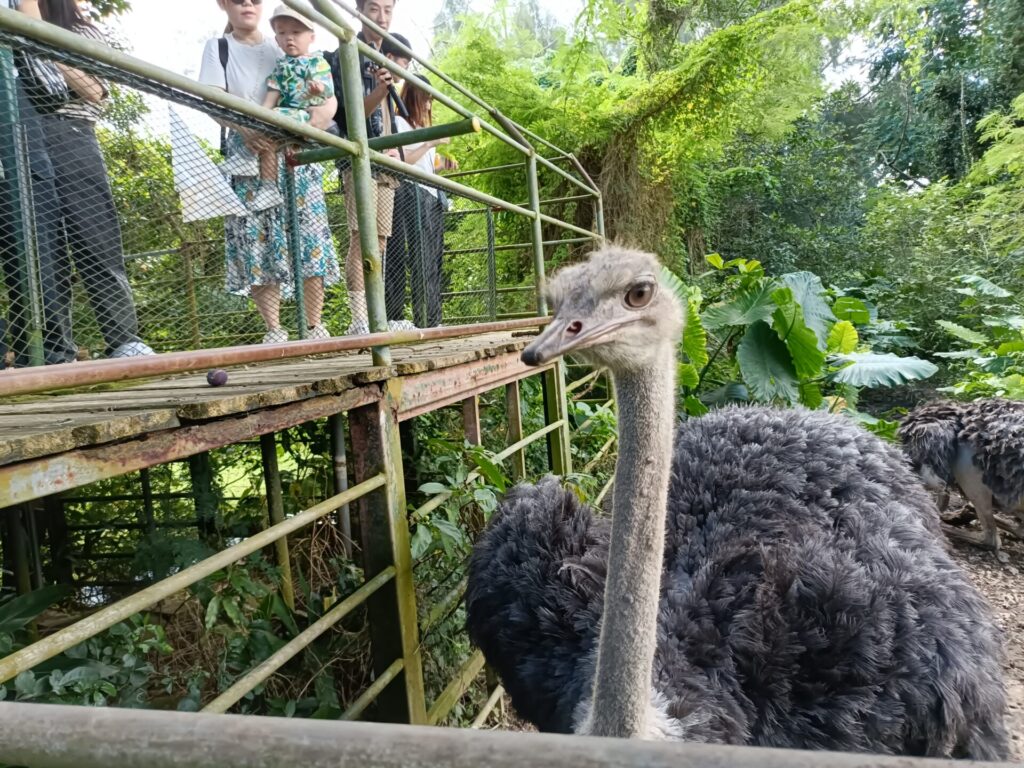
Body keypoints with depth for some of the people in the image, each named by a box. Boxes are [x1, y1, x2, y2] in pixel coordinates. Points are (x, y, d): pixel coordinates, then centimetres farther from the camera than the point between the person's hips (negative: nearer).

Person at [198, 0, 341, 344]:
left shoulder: (283, 50, 15)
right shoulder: (218, 47, 12)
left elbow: (330, 98, 7)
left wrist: (323, 110, -17)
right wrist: (243, 127, -24)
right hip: (249, 155, -1)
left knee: (310, 236, -7)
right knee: (258, 240, -7)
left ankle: (315, 326, -1)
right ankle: (274, 330, -3)